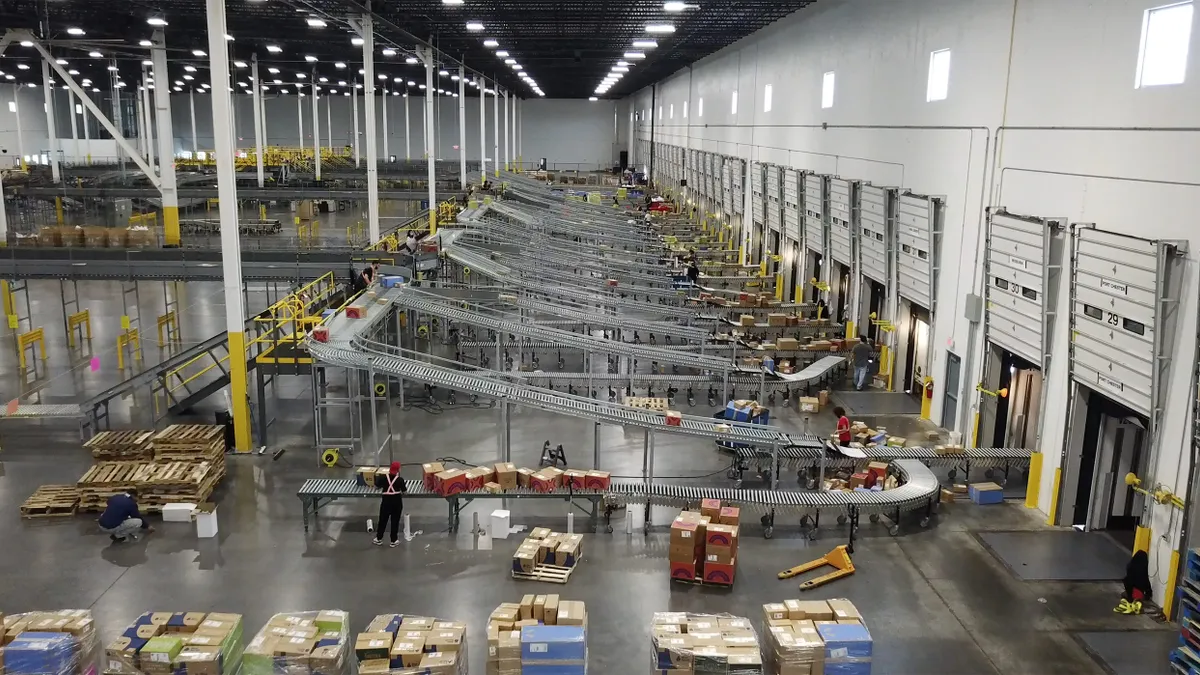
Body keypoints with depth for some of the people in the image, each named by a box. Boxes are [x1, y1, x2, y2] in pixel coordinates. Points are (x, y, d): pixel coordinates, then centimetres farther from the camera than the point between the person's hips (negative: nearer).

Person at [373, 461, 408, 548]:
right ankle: (394, 541, 16)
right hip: (396, 502, -2)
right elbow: (404, 490, -6)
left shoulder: (384, 477, -9)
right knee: (395, 521, 9)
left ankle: (378, 539, 26)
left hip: (386, 500, 2)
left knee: (383, 520, 15)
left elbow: (377, 483, 7)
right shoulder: (400, 480, -15)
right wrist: (406, 487, 16)